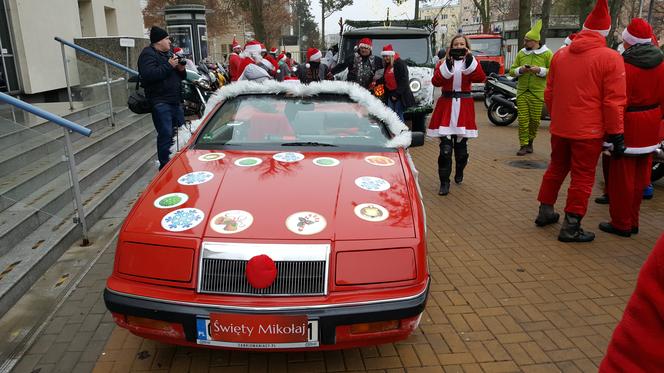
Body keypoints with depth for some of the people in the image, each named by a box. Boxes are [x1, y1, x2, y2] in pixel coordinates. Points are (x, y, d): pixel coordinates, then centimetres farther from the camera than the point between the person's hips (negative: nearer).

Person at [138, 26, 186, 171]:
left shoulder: (169, 53, 19)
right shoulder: (148, 54, -7)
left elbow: (180, 77, 24)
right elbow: (149, 75, -24)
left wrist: (181, 69, 1)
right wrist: (169, 65, -20)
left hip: (175, 100, 9)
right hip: (161, 102, -9)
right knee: (166, 135, -11)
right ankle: (165, 166, -2)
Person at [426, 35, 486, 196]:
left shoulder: (471, 62, 10)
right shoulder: (443, 62, 8)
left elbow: (480, 78, -11)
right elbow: (436, 81, -11)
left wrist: (470, 59, -16)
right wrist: (447, 62, -16)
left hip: (464, 106, 1)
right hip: (446, 105, -1)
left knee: (461, 146, 9)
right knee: (445, 148, -10)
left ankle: (459, 172, 35)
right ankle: (444, 183, -5)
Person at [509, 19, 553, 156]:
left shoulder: (547, 54, 1)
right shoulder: (521, 53, 11)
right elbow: (512, 70, 12)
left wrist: (540, 70, -17)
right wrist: (520, 70, -8)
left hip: (537, 93, -2)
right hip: (522, 92, 2)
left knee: (535, 120, 5)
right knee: (523, 119, -2)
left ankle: (530, 141, 26)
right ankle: (523, 145, 4)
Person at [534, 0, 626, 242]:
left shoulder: (560, 54, 6)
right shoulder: (610, 58, -10)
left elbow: (549, 93, 12)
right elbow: (613, 101, -13)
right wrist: (616, 134, -6)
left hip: (559, 128, 5)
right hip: (589, 131, -5)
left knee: (556, 169, 20)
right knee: (582, 178, 4)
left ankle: (545, 211, 30)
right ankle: (571, 227, 9)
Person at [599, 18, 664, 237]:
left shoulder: (624, 65, -16)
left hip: (628, 127, -7)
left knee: (622, 177, 2)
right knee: (640, 177, 15)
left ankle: (621, 224, 10)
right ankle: (633, 221, 26)